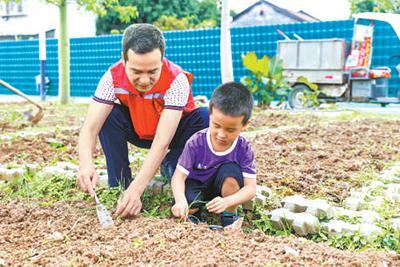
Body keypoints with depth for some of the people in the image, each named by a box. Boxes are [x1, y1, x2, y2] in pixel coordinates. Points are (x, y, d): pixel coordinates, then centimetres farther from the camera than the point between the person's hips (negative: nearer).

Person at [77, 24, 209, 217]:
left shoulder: (176, 80, -35)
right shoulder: (113, 77, -28)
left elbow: (162, 143, -41)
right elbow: (90, 128, -32)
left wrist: (136, 189, -51)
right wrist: (86, 165, -54)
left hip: (175, 132, -1)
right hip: (137, 131, 2)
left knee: (205, 118, -31)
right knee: (107, 116, -27)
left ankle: (171, 165, -4)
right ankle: (119, 186, -13)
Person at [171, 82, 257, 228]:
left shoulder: (243, 149, -21)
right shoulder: (196, 143, -23)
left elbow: (250, 187, -24)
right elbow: (179, 176, -24)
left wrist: (227, 202, -43)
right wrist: (181, 201, -45)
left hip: (221, 191, 1)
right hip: (197, 184, 0)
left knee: (231, 170, -32)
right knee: (188, 206, -33)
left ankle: (229, 216, -10)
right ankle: (196, 211, 6)